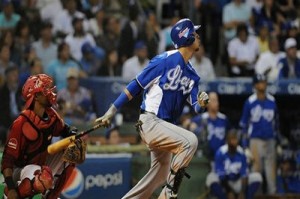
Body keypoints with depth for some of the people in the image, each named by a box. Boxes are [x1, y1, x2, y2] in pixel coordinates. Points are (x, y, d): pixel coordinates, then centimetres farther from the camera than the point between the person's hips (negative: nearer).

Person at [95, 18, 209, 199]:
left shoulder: (192, 74, 11)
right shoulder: (165, 60, -11)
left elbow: (195, 106, 6)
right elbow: (136, 85, -9)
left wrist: (201, 104, -20)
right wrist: (111, 112, -11)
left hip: (167, 126, 9)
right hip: (151, 121, -9)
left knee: (160, 174, 14)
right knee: (189, 141, -27)